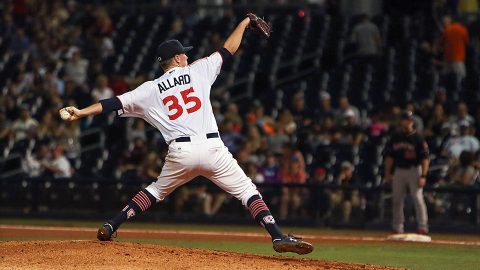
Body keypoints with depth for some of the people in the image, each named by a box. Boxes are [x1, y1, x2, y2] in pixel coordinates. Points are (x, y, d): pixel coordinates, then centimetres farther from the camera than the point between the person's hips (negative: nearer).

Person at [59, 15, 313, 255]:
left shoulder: (150, 89, 12)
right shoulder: (198, 70, 10)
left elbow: (114, 103, 7)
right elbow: (228, 50, 18)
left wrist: (80, 112, 9)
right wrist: (244, 24, 34)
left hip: (180, 152, 2)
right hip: (212, 148, -2)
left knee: (156, 191, 26)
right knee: (247, 191, 4)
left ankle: (110, 227, 20)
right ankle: (279, 237, -11)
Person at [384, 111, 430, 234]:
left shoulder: (418, 139, -6)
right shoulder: (395, 138, 9)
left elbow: (425, 158, -10)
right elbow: (389, 157, 14)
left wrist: (423, 176, -17)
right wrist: (387, 174, 7)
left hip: (414, 170, -5)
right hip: (399, 171, 5)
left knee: (418, 197, -13)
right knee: (397, 199, 6)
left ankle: (423, 227, -12)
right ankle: (398, 228, 15)